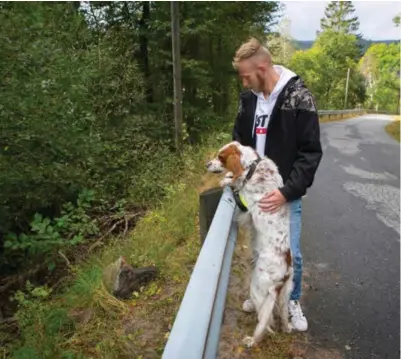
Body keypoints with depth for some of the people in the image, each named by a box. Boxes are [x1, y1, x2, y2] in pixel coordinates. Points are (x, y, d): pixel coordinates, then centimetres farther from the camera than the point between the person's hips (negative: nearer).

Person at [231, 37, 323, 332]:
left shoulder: (299, 98, -15)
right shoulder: (248, 98, 1)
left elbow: (311, 153, -16)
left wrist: (287, 191, -23)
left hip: (286, 193, -4)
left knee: (290, 253, 5)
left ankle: (292, 301, 31)